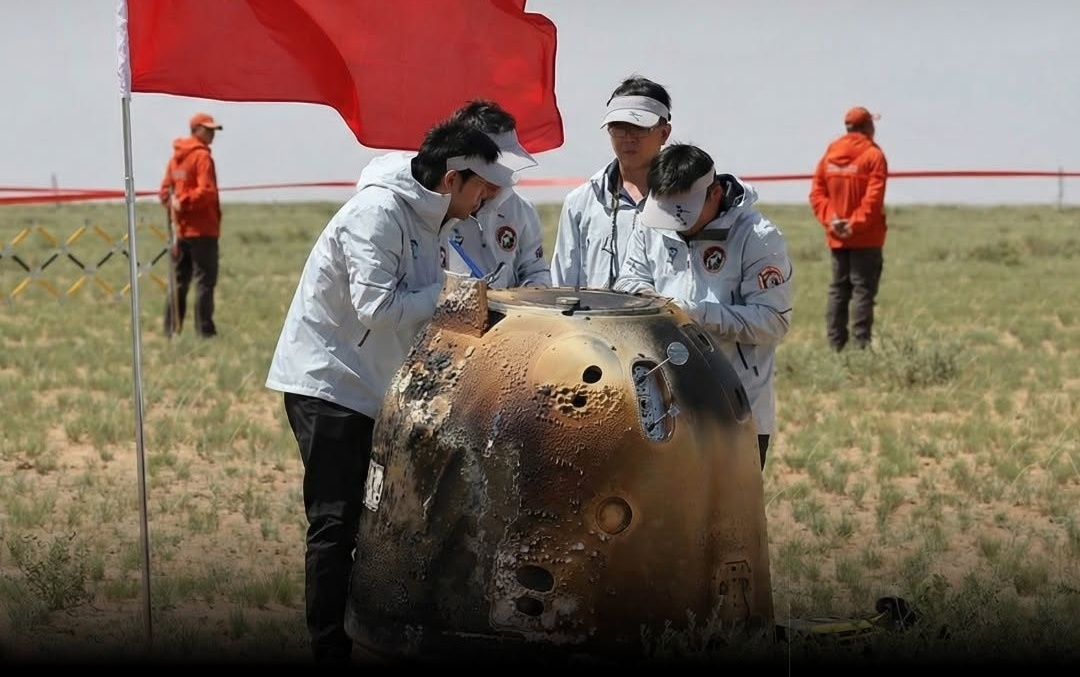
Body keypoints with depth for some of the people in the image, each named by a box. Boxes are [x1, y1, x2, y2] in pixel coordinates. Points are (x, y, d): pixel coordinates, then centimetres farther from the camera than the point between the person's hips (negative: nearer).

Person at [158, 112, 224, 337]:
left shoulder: (176, 158, 13)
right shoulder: (202, 156, -11)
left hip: (180, 230, 8)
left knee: (179, 281, 12)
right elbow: (206, 191, -22)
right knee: (205, 281, -5)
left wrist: (175, 203, 1)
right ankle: (204, 330, -8)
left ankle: (172, 330, 13)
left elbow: (165, 190, 14)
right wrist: (184, 202, -14)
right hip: (202, 230, -8)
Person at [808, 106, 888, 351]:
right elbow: (873, 198, -17)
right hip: (865, 237, -5)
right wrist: (856, 223, -14)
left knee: (838, 290, 10)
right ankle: (861, 345, -9)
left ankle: (835, 345, 9)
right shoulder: (873, 155, -8)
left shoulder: (829, 155, 8)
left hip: (836, 237, 5)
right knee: (863, 290, -4)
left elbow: (817, 193, 2)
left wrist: (830, 219, -5)